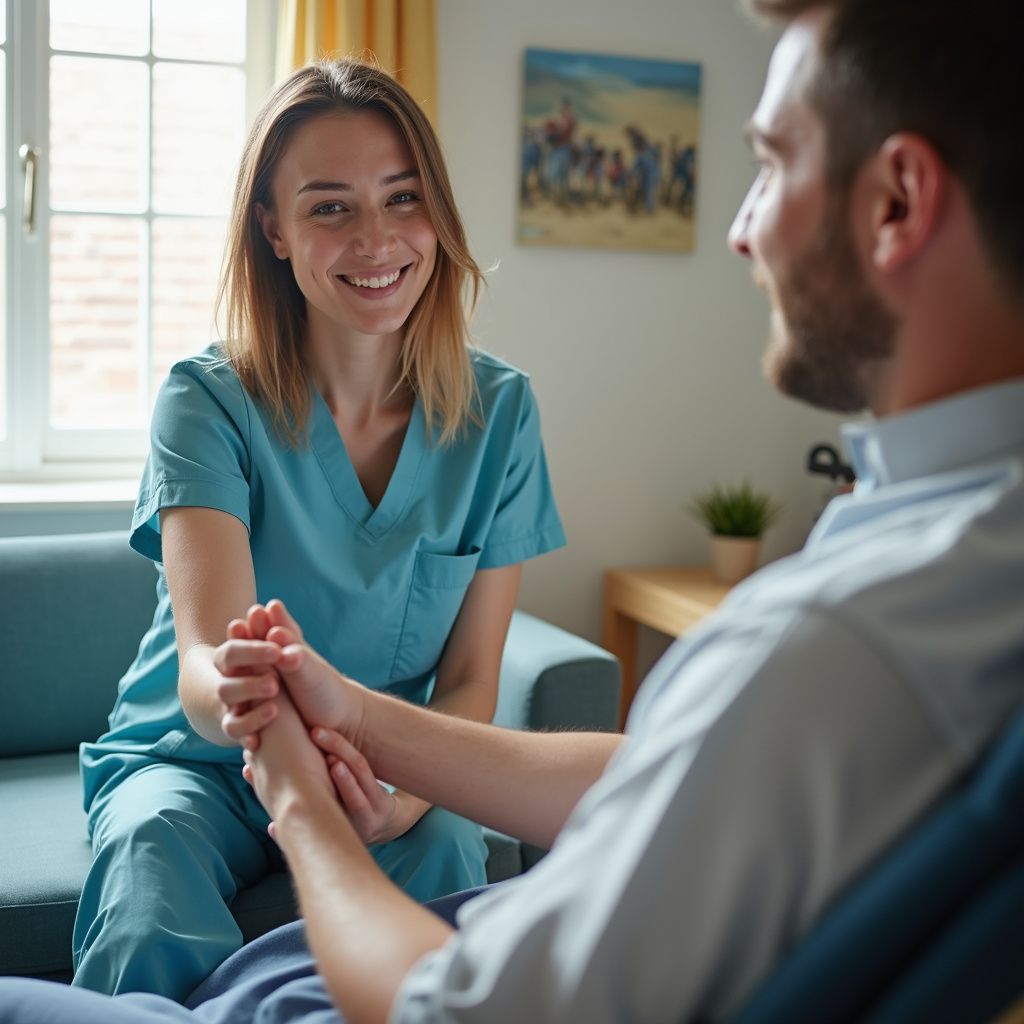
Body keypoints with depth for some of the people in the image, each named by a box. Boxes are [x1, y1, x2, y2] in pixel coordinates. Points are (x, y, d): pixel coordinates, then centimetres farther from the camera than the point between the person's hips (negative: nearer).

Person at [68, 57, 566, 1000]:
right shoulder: (209, 401, -13)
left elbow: (472, 678, -3)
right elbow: (204, 658, -27)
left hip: (395, 775, 2)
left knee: (445, 857, -31)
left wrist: (403, 792, -26)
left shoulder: (497, 411, -5)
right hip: (198, 758, -1)